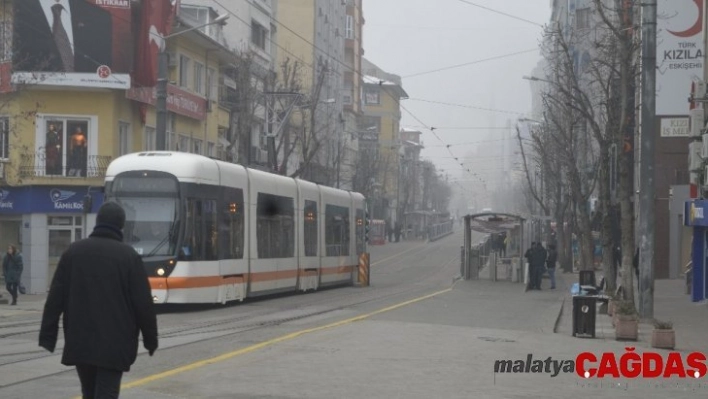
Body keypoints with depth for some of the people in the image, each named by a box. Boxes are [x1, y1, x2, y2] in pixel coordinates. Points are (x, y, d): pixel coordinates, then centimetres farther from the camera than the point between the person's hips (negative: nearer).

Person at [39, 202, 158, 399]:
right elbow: (143, 303, -5)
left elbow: (55, 298, 3)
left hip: (80, 341, 4)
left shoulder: (74, 251, 5)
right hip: (115, 343, -4)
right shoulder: (128, 255, -5)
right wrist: (151, 338, 5)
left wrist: (47, 335, 7)